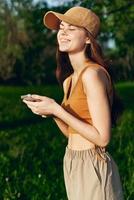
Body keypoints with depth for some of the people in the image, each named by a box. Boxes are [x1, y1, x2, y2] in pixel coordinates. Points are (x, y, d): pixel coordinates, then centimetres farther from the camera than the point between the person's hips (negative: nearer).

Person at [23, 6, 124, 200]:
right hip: (73, 166, 9)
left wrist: (56, 110, -20)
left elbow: (102, 138, -21)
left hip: (93, 168, -8)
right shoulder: (69, 80, 9)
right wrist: (49, 109, -2)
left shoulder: (93, 74, -17)